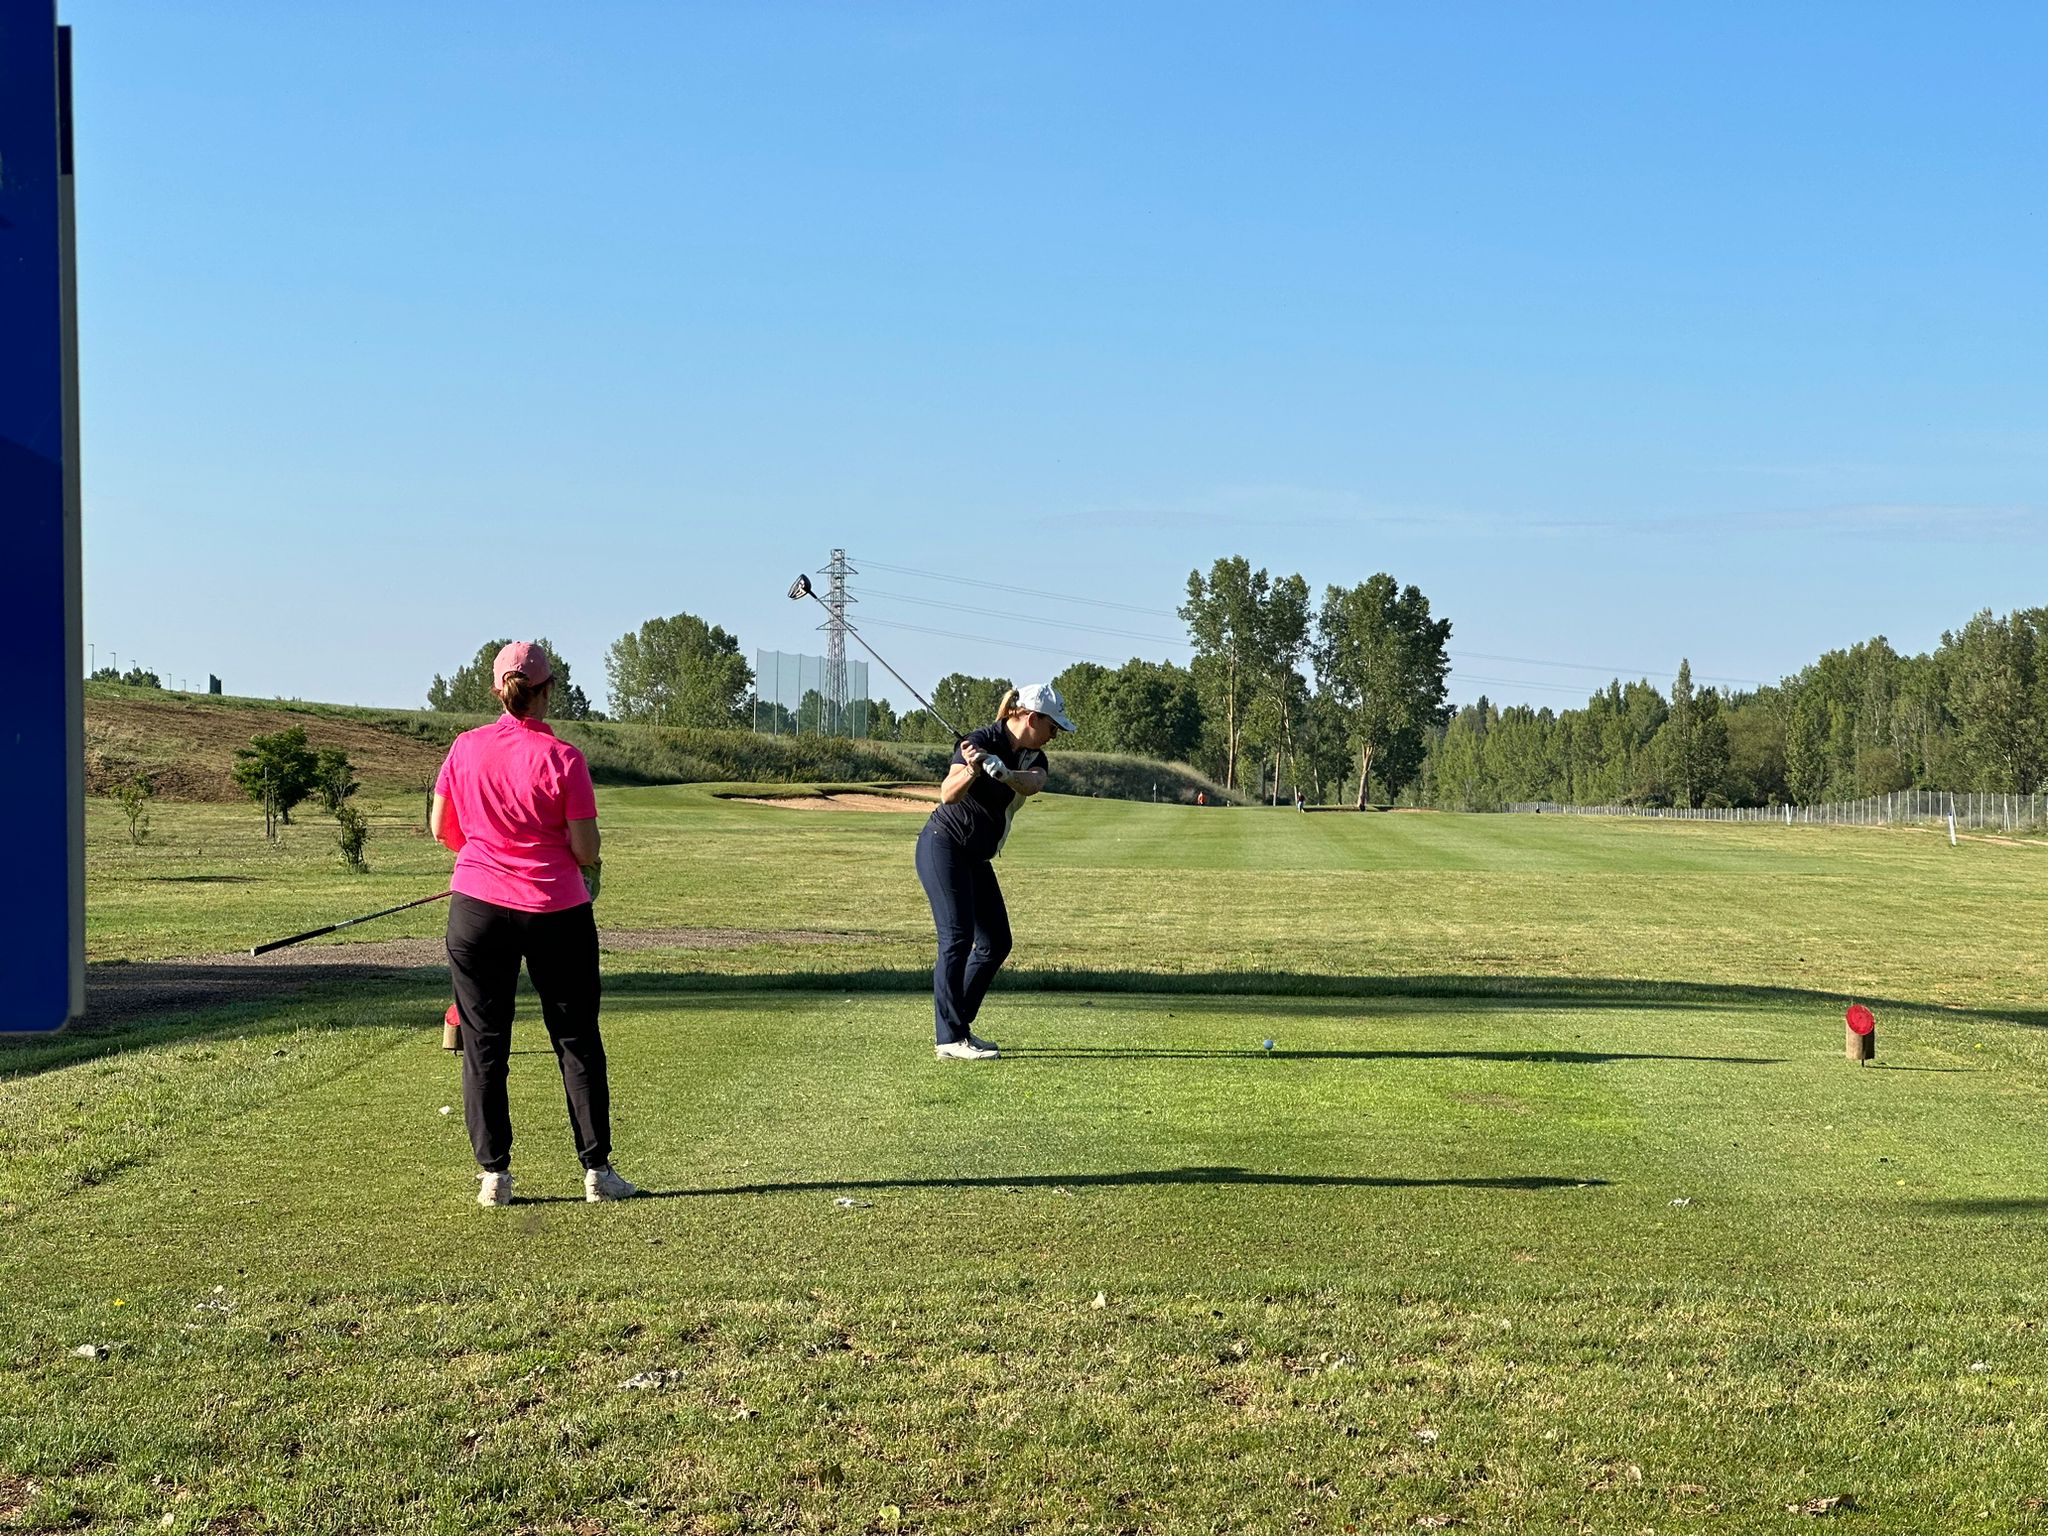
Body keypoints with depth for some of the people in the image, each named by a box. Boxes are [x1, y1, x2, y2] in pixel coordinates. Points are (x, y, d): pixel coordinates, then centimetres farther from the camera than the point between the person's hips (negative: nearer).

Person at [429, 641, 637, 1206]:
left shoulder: (466, 748, -1)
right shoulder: (561, 758, -11)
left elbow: (440, 827, 8)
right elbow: (586, 851, -10)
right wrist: (589, 866, 12)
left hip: (477, 906, 2)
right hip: (556, 912, -2)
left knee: (483, 1045, 10)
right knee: (578, 1041, 10)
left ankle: (493, 1174, 8)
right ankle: (597, 1170, 12)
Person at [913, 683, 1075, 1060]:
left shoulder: (1033, 757, 5)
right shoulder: (983, 741, -17)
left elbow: (1033, 783, -20)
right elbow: (948, 794, -29)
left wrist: (1004, 773, -42)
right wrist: (971, 772, -50)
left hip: (976, 858, 9)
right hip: (943, 847, -9)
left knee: (996, 943, 6)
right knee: (957, 937, -15)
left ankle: (959, 1026, 13)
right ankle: (950, 1040, -15)